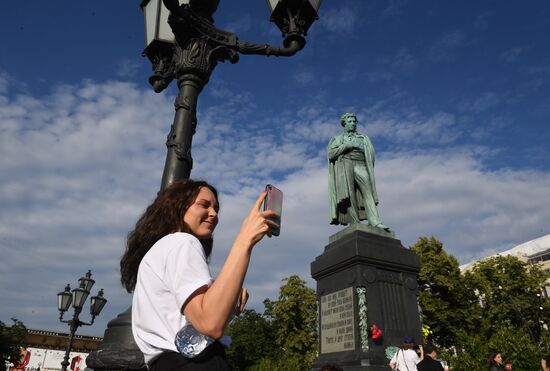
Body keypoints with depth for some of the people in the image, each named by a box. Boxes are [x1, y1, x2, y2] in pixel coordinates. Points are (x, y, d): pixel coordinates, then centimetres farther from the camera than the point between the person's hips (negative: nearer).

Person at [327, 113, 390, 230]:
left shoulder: (363, 138, 28)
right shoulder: (337, 139, 23)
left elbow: (370, 153, 16)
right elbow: (330, 153, 5)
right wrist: (347, 145, -2)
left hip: (360, 166, 2)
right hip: (344, 167, -1)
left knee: (367, 193, -16)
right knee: (349, 196, -16)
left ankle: (376, 222, -27)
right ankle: (355, 225, -22)